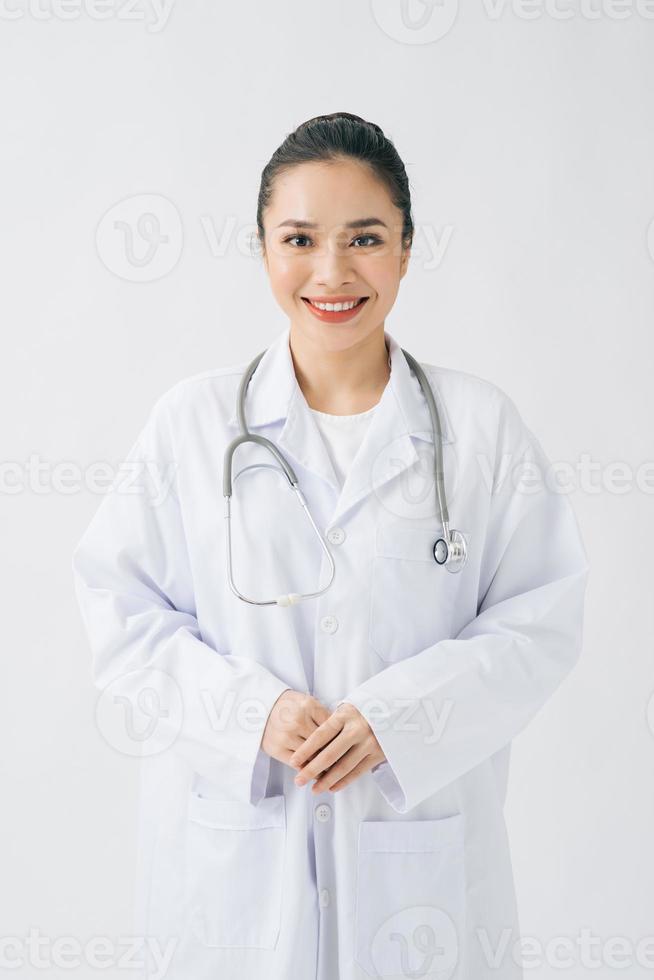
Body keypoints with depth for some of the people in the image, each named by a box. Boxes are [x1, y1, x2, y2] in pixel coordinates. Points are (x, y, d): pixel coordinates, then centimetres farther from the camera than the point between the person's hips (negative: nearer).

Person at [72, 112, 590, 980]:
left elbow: (540, 623, -2)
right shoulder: (193, 420, -1)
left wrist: (397, 716, -15)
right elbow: (122, 610, 0)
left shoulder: (482, 425, -2)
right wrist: (252, 707, -14)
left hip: (423, 838, 0)